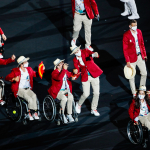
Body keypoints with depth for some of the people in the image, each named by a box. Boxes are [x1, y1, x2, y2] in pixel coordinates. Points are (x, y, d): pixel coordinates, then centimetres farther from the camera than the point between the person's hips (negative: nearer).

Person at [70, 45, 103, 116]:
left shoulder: (86, 51, -9)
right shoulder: (75, 60, -5)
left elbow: (95, 55, -23)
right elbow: (77, 70, -1)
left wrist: (94, 55, -48)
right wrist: (75, 76, -24)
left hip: (94, 75, 1)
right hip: (85, 77, -1)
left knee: (96, 93, 3)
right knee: (86, 94, -1)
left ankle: (93, 109, 20)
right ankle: (79, 104, 30)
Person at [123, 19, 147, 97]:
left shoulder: (139, 32, 0)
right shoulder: (126, 35, -17)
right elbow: (125, 49, -14)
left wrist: (144, 54, 10)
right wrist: (127, 61, -17)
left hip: (140, 56, 6)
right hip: (132, 58, -6)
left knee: (144, 73, 13)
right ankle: (134, 93, 18)